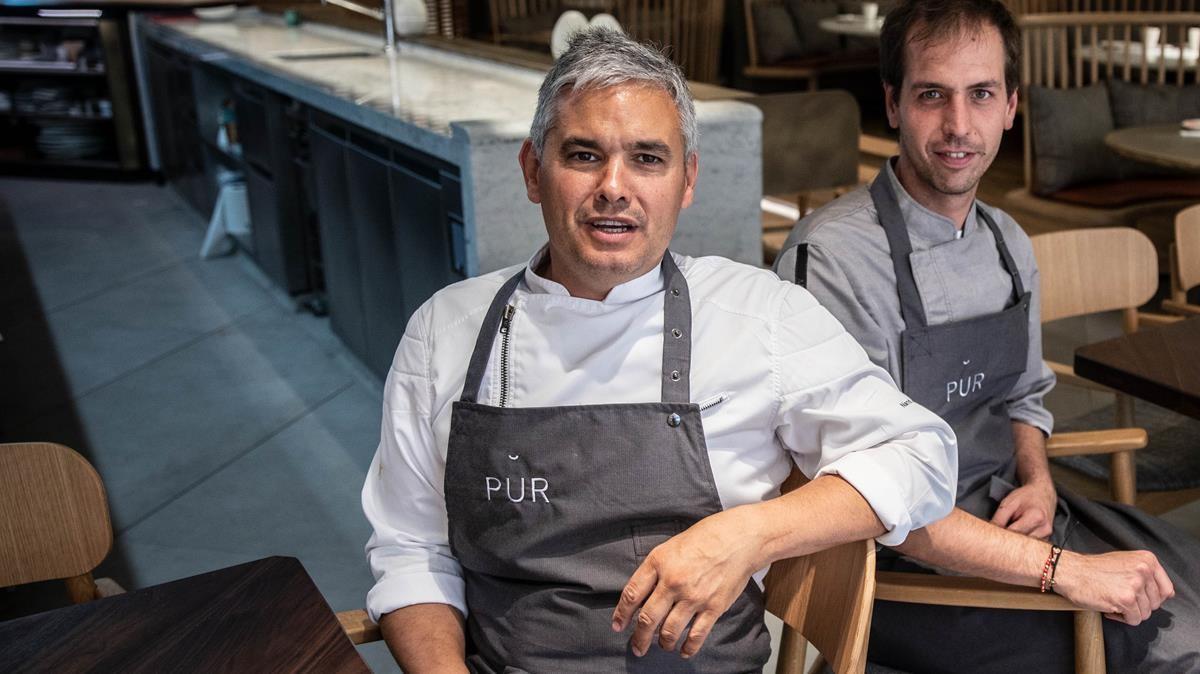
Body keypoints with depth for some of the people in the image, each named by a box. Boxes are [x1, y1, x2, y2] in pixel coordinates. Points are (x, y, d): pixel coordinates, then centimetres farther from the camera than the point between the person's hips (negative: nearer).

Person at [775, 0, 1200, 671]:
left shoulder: (1010, 244, 6)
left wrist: (1039, 484, -2)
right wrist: (1064, 570, -25)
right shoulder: (834, 255, -20)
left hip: (1005, 514, 8)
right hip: (900, 561, -8)